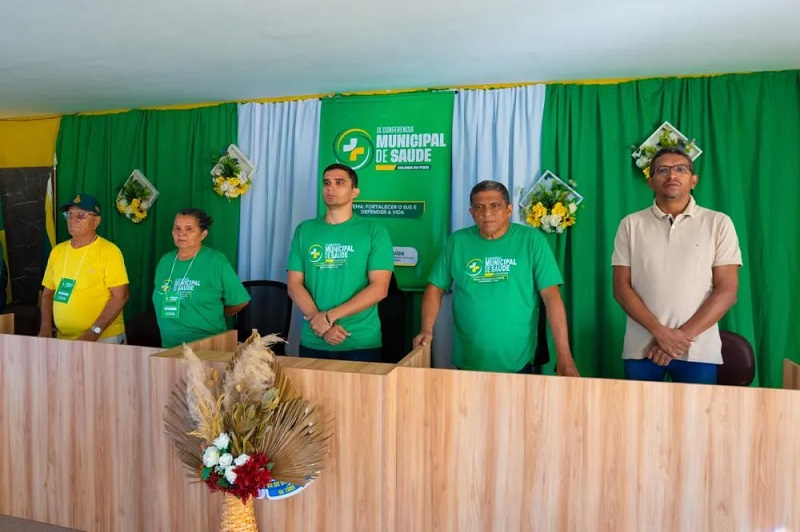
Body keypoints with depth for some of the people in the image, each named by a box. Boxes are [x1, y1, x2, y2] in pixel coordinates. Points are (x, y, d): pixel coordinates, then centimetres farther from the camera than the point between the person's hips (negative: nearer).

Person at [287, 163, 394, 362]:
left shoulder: (374, 231, -3)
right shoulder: (304, 230, 6)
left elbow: (379, 288, -10)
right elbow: (294, 284, 1)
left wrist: (329, 316, -15)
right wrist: (320, 323, -13)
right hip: (313, 343, 3)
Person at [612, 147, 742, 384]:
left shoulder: (718, 223, 3)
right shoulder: (631, 224, 4)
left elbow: (726, 290, -2)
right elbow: (621, 288, 0)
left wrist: (684, 335, -11)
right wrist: (659, 331, -12)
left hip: (699, 351, 0)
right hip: (642, 348, 1)